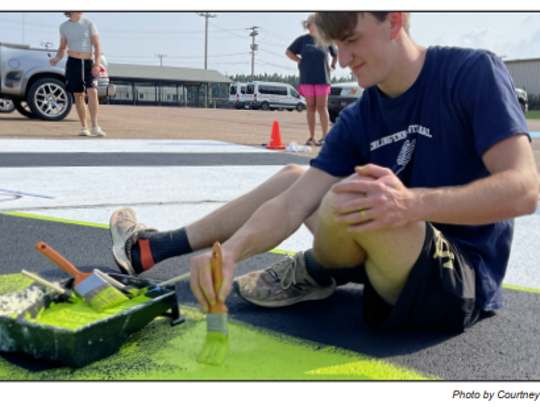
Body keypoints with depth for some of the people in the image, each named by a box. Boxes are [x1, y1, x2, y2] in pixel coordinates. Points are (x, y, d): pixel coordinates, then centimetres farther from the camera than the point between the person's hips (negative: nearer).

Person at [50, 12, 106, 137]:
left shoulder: (89, 24, 2)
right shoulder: (64, 26, 11)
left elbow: (97, 45, -2)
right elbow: (62, 48, 18)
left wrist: (97, 64, -14)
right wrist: (56, 59, -2)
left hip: (88, 63, -2)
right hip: (73, 63, 2)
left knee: (92, 92, -18)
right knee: (78, 96, 3)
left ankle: (95, 127, -18)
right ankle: (84, 127, 9)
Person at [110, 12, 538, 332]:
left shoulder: (473, 72, -14)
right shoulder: (358, 120, 2)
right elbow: (292, 207, -7)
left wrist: (413, 204, -40)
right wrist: (231, 251, -25)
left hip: (465, 285, -7)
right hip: (406, 263, 7)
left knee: (355, 194, -32)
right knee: (293, 177, 10)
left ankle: (312, 276, 2)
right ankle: (152, 248, 16)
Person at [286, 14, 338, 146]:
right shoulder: (303, 40, 4)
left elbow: (336, 54, 19)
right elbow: (289, 52, 8)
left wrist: (332, 66, 7)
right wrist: (301, 61, 0)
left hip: (322, 78, 0)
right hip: (307, 79, 0)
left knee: (322, 107, -4)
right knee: (311, 108, 5)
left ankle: (325, 137, -7)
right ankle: (312, 137, 10)